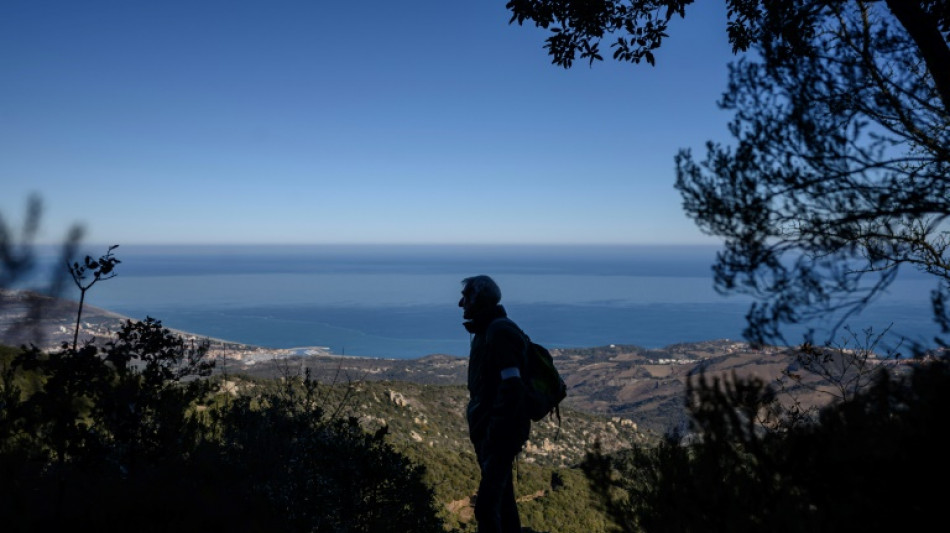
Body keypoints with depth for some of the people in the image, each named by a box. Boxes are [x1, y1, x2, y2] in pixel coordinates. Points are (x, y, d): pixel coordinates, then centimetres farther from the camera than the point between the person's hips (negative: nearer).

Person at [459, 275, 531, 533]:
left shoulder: (500, 331, -17)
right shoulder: (486, 330, 13)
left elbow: (512, 388, -24)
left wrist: (495, 432, -22)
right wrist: (481, 429, 15)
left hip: (500, 433, -10)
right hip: (486, 430, 10)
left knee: (486, 506, -10)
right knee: (502, 500, 18)